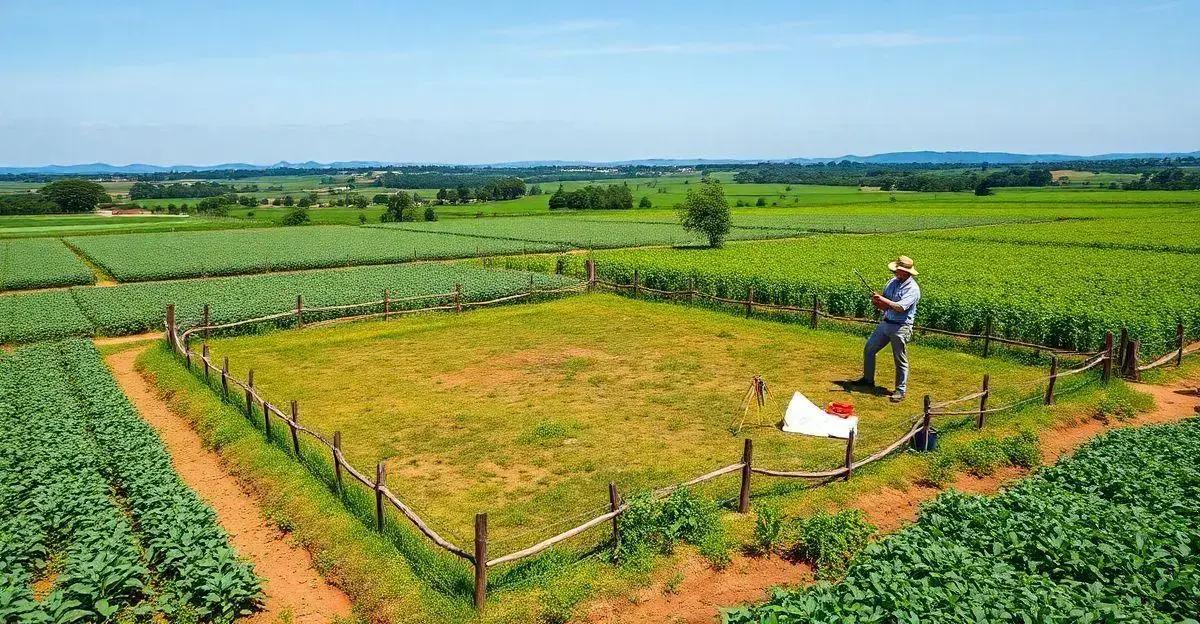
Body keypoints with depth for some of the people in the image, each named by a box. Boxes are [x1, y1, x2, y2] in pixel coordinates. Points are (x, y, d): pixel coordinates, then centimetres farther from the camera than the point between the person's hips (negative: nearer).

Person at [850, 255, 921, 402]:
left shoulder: (913, 289, -15)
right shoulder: (892, 282, 7)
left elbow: (901, 307, -26)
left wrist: (884, 300, -26)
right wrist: (877, 303, -10)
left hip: (901, 327, -8)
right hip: (885, 323, 8)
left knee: (900, 360, -1)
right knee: (868, 349, 14)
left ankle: (901, 390, 10)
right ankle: (868, 379, 30)